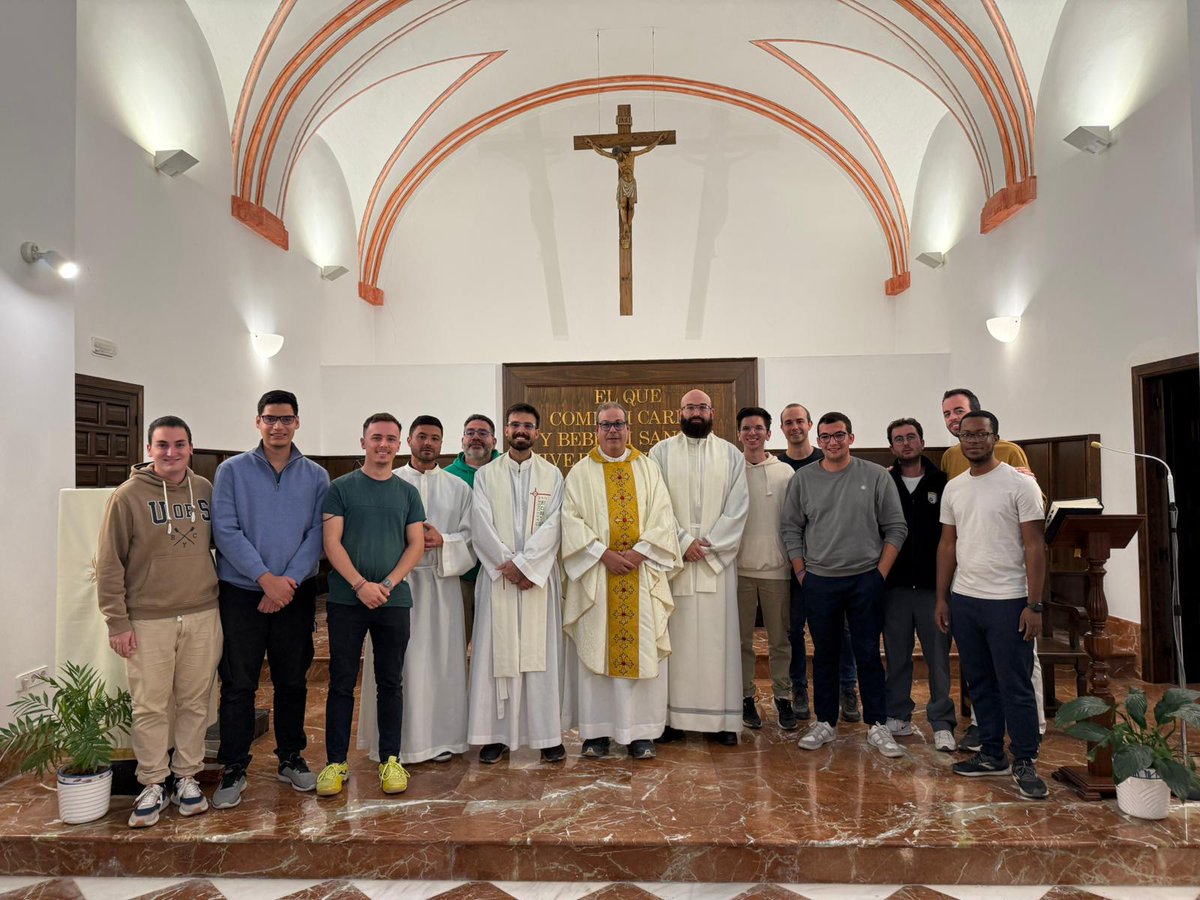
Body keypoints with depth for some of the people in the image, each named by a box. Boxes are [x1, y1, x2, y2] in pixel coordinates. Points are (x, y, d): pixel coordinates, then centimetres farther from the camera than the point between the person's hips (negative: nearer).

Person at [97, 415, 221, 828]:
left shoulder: (205, 491, 5)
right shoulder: (127, 496, -5)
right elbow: (109, 564, -4)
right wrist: (117, 622, -6)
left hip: (203, 617, 3)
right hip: (148, 622, -2)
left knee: (195, 704, 10)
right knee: (150, 708, 5)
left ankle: (187, 777, 26)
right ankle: (154, 785, 22)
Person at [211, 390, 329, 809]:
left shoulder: (316, 477, 4)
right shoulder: (232, 471, -1)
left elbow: (318, 534, -2)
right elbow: (226, 531, -9)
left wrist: (291, 579, -14)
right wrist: (266, 578, -16)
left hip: (296, 593, 2)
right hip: (241, 592, -1)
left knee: (292, 681, 12)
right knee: (238, 684, 4)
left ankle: (290, 758, 28)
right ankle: (234, 768, 19)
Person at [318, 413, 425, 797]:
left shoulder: (408, 492, 9)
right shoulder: (341, 488, 2)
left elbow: (416, 545, 5)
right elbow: (332, 542, -4)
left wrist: (388, 584, -9)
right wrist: (360, 584, -15)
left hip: (394, 600, 2)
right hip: (346, 599, -2)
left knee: (390, 682, 9)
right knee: (342, 681, 5)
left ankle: (390, 759, 19)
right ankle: (336, 762, 16)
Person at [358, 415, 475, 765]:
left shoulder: (458, 488, 9)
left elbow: (471, 537, 6)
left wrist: (443, 541, -12)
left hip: (441, 582, 1)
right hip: (395, 581, -1)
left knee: (440, 657, 6)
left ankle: (441, 737, 19)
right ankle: (395, 740, 15)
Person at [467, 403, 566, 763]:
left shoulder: (552, 475, 7)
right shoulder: (485, 475, 8)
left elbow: (553, 525, -3)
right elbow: (481, 526, -2)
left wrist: (524, 563, -13)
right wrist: (506, 564, -12)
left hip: (540, 575, 0)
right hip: (497, 575, 0)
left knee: (541, 652, 2)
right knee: (497, 653, 1)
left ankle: (548, 734, 10)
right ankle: (497, 734, 10)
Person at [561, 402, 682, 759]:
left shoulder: (648, 468, 10)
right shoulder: (580, 472, 7)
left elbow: (662, 516, 3)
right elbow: (572, 519, -2)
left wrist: (638, 552, -11)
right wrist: (603, 554, -13)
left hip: (642, 573, 1)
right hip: (596, 573, -1)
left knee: (644, 648, 1)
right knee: (595, 648, 2)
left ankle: (641, 731, 10)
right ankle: (596, 731, 12)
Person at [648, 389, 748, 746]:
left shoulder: (731, 455, 8)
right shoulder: (661, 452, 5)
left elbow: (737, 507, 1)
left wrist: (709, 544, -10)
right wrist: (683, 542, -11)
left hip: (717, 559, 1)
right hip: (673, 558, -1)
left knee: (718, 636, 3)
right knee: (675, 636, 2)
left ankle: (723, 718, 11)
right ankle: (673, 715, 9)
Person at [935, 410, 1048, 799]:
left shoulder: (1020, 485, -7)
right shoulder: (953, 488, 9)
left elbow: (1034, 547, -9)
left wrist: (1034, 605, -13)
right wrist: (941, 598, 10)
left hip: (1007, 602, -5)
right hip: (963, 600, 6)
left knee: (1016, 687, 1)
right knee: (979, 683, 14)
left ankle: (1024, 762, 16)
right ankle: (992, 755, 26)